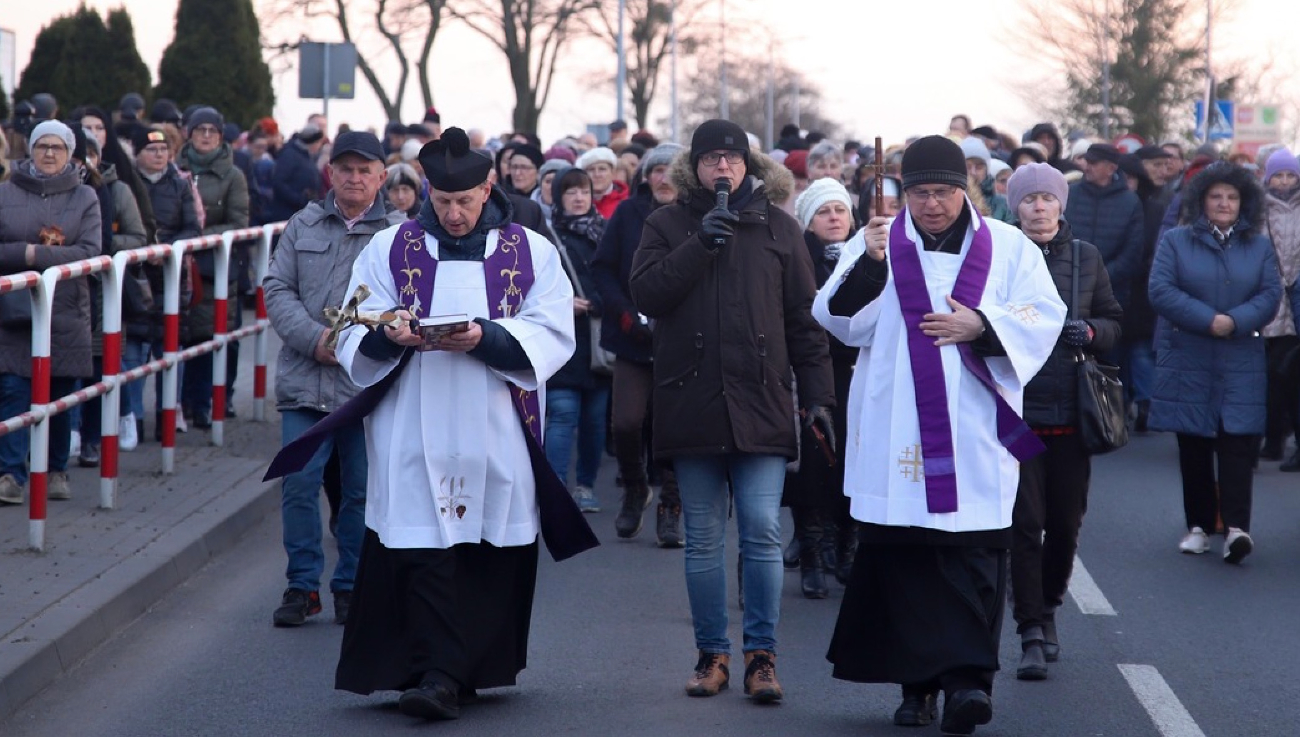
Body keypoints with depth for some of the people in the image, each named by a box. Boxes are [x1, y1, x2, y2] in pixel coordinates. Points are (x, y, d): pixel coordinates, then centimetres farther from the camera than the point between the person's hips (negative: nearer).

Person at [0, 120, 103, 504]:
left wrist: (37, 255, -17)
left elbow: (90, 252, -9)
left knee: (61, 396, 8)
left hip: (66, 316, 1)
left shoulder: (85, 198, 3)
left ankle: (56, 471, 21)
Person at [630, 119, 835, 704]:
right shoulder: (667, 224, 8)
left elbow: (803, 319, 8)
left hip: (761, 406, -1)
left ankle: (761, 654, -1)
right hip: (691, 406, 1)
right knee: (702, 539, 5)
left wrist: (818, 395, 2)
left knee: (762, 533, -7)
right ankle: (712, 654, 13)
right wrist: (699, 245, -15)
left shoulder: (778, 227, 8)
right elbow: (646, 293, -7)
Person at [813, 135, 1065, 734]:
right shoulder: (877, 244, 8)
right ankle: (917, 681, 8)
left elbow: (1043, 319, 3)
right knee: (901, 552, 1)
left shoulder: (1009, 249, 9)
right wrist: (869, 265, -18)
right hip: (895, 434, 1)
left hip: (976, 434, -1)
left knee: (974, 553, -9)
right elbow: (840, 320, -2)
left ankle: (968, 675, -12)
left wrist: (981, 325, -12)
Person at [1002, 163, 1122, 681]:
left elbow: (1114, 323, 15)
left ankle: (1048, 608, 32)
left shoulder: (1085, 258, 9)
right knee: (1024, 525, -8)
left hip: (1073, 411, 3)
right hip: (1016, 411, -3)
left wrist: (1092, 332, -6)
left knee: (1066, 523, 9)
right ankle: (1031, 635, -4)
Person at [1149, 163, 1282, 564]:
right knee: (1193, 447, 4)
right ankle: (1199, 525, 14)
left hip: (1241, 364, 0)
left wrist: (1236, 321, -17)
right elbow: (1161, 290, -7)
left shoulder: (1259, 246, 10)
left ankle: (1236, 527, -16)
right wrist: (1208, 320, -17)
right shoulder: (1175, 242, 5)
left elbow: (1270, 294, 0)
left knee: (1237, 444, -10)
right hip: (1187, 362, 0)